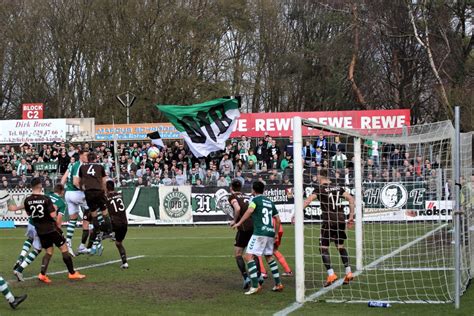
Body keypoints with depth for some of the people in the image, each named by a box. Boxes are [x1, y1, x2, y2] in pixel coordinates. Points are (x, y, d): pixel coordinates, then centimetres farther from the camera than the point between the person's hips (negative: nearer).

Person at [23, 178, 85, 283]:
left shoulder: (27, 200, -4)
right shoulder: (46, 199, -16)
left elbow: (28, 213, 13)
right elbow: (53, 215, -18)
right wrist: (54, 209, 1)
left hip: (39, 230, 5)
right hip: (51, 228, -5)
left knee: (49, 251, 17)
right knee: (64, 248, 6)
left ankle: (42, 274, 2)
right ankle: (72, 273, 8)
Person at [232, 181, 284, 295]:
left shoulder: (256, 199, -1)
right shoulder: (269, 202, 20)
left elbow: (249, 210, -21)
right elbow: (277, 219, 24)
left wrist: (239, 223, -24)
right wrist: (276, 233, 34)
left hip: (260, 232, -8)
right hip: (270, 232, 8)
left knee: (249, 256, -8)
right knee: (269, 257, 23)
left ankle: (255, 285, -18)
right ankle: (278, 284, 22)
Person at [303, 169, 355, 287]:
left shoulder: (320, 188, -3)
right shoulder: (337, 187, 13)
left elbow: (308, 200, -16)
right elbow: (351, 199, 10)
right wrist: (351, 216, 14)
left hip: (329, 220, -6)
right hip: (341, 219, 6)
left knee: (323, 247, 1)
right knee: (340, 246, 18)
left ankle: (331, 274, -9)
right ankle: (348, 273, 14)